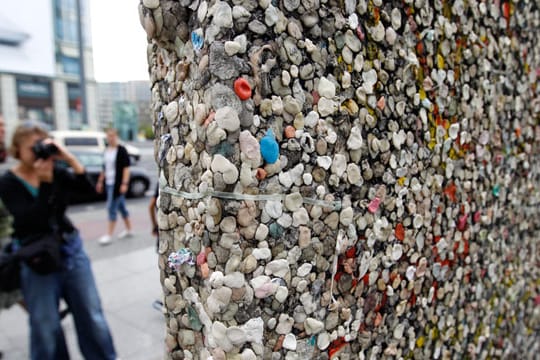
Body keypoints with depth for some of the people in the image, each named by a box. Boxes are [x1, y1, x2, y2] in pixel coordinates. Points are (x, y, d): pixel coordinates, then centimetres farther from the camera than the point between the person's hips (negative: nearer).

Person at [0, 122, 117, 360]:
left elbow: (87, 189, -11)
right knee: (46, 326, 7)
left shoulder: (55, 171, 1)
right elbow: (31, 220, -20)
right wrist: (45, 181, -26)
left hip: (71, 249, 3)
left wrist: (70, 159, -20)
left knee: (91, 315, 10)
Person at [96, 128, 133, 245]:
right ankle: (128, 229, 28)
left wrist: (124, 183, -19)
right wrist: (100, 181, 18)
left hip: (118, 184, -7)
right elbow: (105, 167, 19)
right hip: (109, 183, 8)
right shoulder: (107, 150, 11)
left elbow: (126, 168, -14)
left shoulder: (121, 150, -11)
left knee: (112, 208, -5)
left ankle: (109, 235, 3)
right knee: (121, 206, 16)